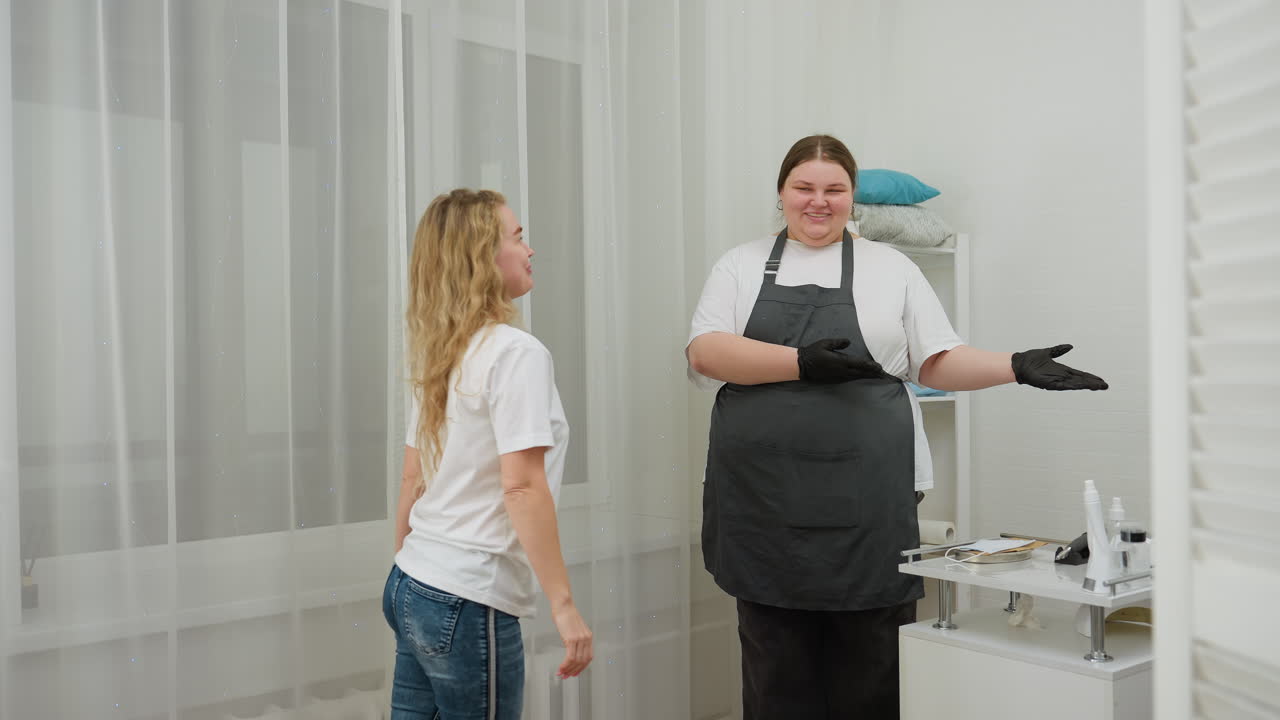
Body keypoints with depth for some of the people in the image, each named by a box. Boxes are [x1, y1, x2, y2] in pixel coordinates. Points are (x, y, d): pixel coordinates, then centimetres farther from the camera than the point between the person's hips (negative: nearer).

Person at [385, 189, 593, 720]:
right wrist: (564, 606, -18)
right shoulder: (517, 352, -14)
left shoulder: (437, 353, 9)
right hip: (468, 602, -7)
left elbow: (412, 480, 13)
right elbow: (522, 487, -20)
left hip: (409, 586, 7)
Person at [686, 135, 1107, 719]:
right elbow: (706, 353, -4)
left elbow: (938, 362, 10)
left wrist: (1017, 366, -5)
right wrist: (802, 363, -17)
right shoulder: (740, 266, 10)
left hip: (866, 501, 0)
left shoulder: (892, 269, 11)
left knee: (871, 672, 6)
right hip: (766, 502, 1)